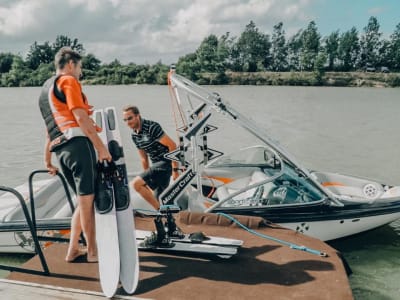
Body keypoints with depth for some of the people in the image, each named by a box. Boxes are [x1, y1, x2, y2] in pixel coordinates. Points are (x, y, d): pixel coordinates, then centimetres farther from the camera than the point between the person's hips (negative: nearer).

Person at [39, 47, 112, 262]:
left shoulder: (45, 89, 30)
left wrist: (47, 159, 33)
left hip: (60, 150, 9)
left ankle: (73, 250, 18)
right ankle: (92, 252, 4)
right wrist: (101, 146, -12)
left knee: (84, 201, 15)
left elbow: (50, 128, 31)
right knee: (87, 200, -4)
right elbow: (80, 117, -10)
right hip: (77, 142, -9)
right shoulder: (68, 81, 2)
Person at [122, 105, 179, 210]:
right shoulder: (134, 135, 9)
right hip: (156, 164, 9)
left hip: (166, 162, -9)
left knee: (136, 183, -18)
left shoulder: (151, 127, -16)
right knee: (157, 199, 11)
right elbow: (144, 158, 18)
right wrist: (147, 178, 18)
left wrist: (175, 169, -19)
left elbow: (172, 145, -18)